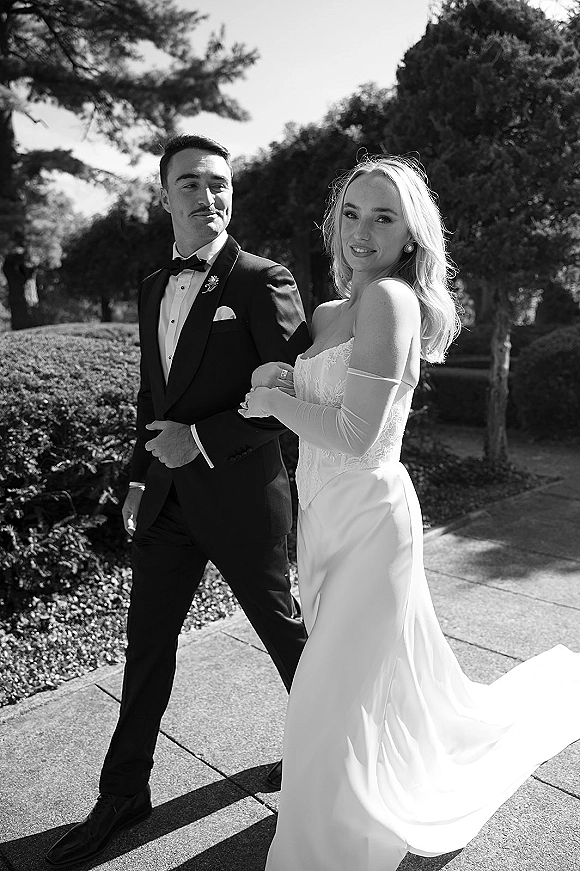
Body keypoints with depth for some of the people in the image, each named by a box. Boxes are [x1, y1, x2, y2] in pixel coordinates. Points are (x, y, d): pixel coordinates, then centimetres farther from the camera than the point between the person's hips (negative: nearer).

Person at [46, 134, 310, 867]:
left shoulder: (262, 281, -10)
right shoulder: (152, 289, 11)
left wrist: (202, 438, -21)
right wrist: (140, 477, 14)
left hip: (239, 494, -6)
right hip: (167, 496, 6)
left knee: (281, 628, 14)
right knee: (147, 643, 14)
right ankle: (123, 794, 34)